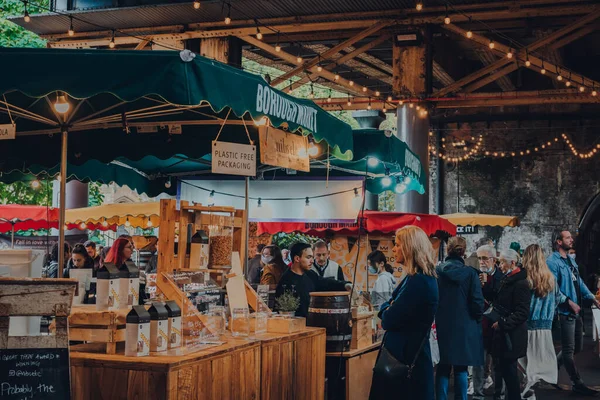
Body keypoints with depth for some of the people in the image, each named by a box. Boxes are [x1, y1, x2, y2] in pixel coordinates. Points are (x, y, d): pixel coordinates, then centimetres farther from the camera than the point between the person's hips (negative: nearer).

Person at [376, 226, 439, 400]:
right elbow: (388, 306, 16)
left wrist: (387, 314, 1)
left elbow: (389, 321, -21)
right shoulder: (416, 277, 11)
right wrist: (389, 310, -7)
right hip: (407, 352, 10)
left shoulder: (419, 282, -22)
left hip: (409, 356, -10)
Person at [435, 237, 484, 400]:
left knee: (443, 368, 10)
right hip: (465, 327, -2)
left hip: (443, 326, 2)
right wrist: (476, 321, 8)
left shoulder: (437, 272, -5)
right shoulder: (470, 273, -9)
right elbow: (477, 302, -10)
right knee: (461, 368, 5)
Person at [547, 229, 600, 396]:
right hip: (565, 312, -10)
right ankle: (578, 384, 7)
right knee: (569, 350, 0)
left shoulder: (570, 260, 16)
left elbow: (579, 282, 20)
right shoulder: (552, 261, -14)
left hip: (576, 311, 10)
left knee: (577, 347, 16)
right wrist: (569, 302, -21)